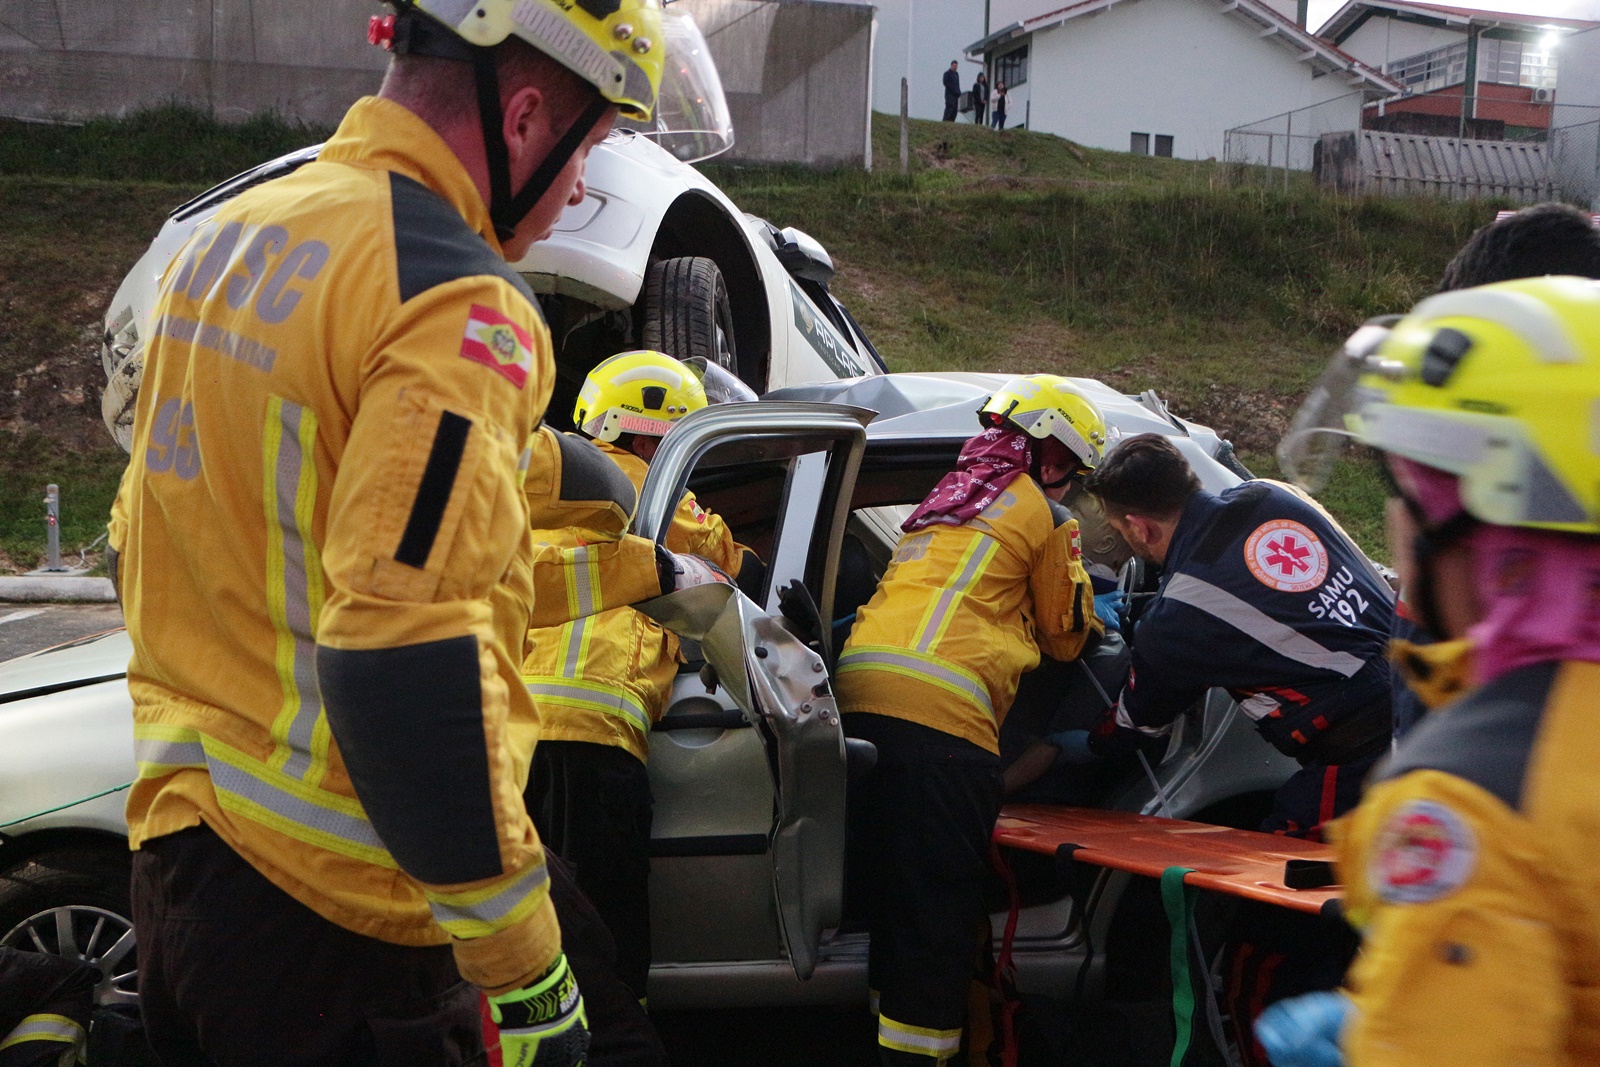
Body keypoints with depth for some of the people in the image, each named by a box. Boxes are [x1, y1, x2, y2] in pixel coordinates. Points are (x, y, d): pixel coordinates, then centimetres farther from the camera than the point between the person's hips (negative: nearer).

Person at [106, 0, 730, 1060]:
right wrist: (524, 965, -21)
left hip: (176, 854, 9)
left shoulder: (223, 239, 9)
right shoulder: (459, 305, -19)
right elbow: (409, 660, -29)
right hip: (334, 915, -8)